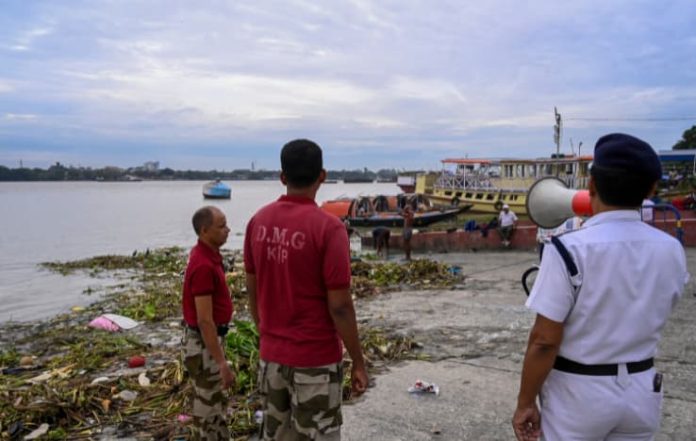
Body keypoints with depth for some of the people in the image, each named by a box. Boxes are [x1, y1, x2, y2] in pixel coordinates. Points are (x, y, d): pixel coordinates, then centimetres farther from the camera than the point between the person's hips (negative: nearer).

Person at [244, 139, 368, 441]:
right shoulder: (328, 227, -19)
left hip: (271, 354, 6)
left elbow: (252, 290, 7)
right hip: (316, 360, -5)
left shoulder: (259, 221, -1)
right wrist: (358, 362, -7)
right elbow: (339, 306, -18)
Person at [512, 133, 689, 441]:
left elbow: (544, 340, -19)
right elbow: (649, 319, 10)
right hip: (643, 391, 5)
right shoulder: (672, 250, -5)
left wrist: (525, 402, -6)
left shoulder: (569, 250, -21)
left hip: (579, 393, -4)